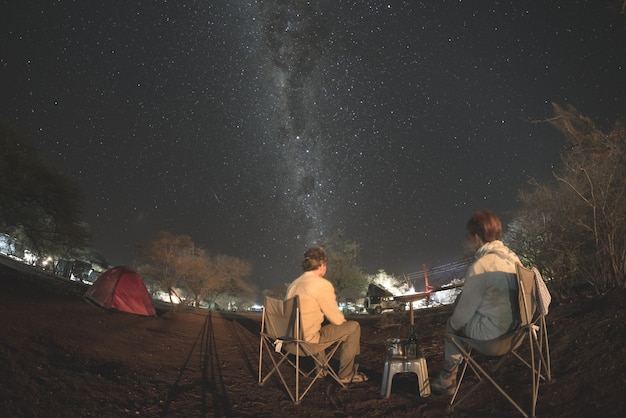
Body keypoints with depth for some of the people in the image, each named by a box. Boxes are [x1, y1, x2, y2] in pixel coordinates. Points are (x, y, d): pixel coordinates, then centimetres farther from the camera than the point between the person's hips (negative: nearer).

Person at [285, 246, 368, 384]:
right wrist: (343, 319, 14)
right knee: (353, 327, 5)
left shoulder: (294, 284, 8)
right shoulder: (322, 284, -15)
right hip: (308, 340, -8)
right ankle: (346, 375, 15)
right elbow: (336, 319, -10)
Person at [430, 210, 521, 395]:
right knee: (460, 299, 20)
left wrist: (455, 322, 5)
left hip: (491, 331, -8)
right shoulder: (512, 257, 0)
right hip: (512, 322, 8)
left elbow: (466, 308, -15)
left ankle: (449, 377, 31)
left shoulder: (480, 266, -24)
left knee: (452, 324, 16)